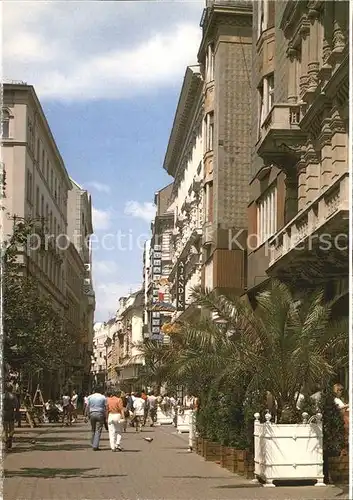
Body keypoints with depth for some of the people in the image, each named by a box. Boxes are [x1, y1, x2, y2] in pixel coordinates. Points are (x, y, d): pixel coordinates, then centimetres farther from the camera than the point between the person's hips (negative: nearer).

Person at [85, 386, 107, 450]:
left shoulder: (90, 397, 7)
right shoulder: (103, 397, 1)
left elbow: (87, 407, 4)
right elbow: (105, 408, -2)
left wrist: (87, 415, 8)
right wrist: (105, 416, 1)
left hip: (92, 414, 3)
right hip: (100, 414, -3)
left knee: (93, 430, 15)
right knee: (98, 431, -1)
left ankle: (93, 444, 18)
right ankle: (95, 446, -7)